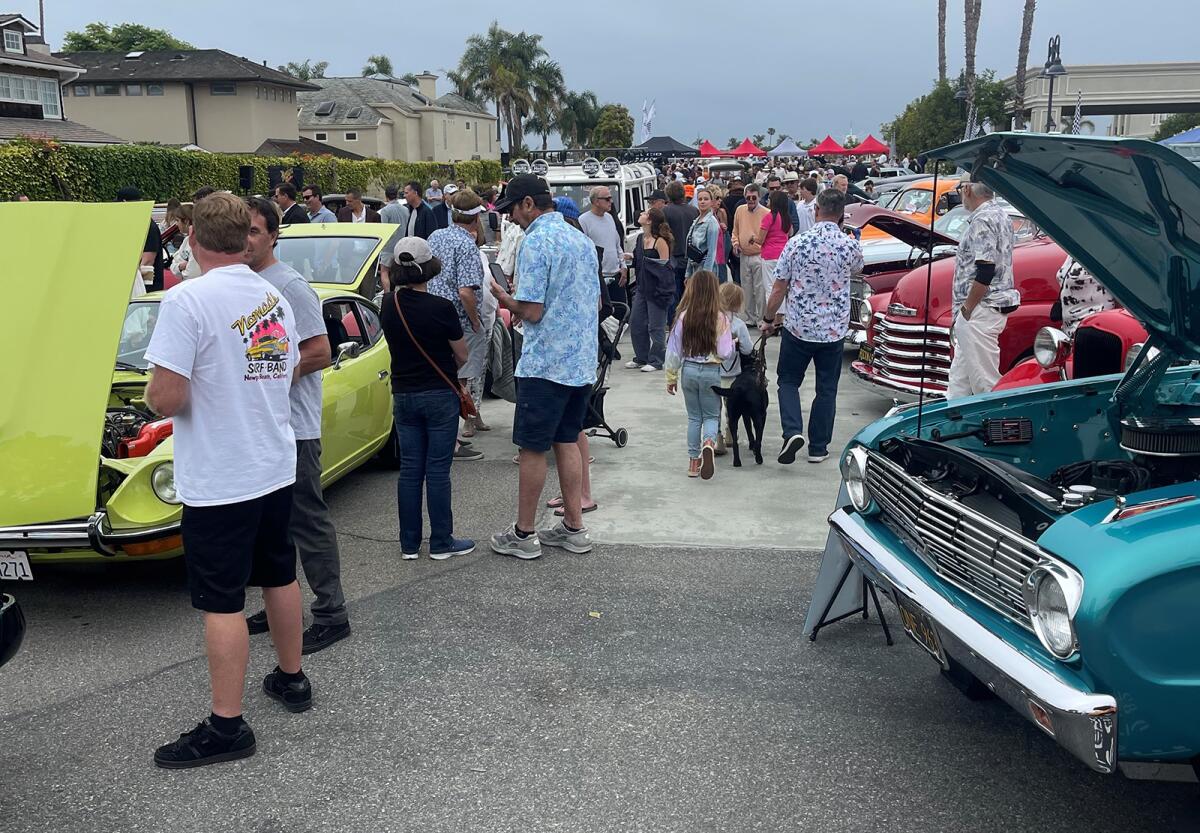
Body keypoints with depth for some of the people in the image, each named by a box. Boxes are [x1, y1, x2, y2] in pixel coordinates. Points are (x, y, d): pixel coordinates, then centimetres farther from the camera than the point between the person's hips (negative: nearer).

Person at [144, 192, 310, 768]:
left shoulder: (187, 301, -19)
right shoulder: (276, 299, 4)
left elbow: (167, 400, -22)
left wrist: (154, 389, -1)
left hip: (218, 482, -7)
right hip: (277, 468, 7)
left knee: (221, 603, 1)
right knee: (279, 576, 21)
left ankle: (227, 727, 9)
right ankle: (291, 679, 36)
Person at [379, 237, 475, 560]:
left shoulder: (388, 306, -3)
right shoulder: (441, 308, -16)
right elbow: (462, 356, -7)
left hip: (403, 394, 5)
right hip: (439, 394, -4)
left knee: (409, 469, 10)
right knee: (438, 470, 2)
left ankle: (409, 544, 16)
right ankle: (441, 542, 10)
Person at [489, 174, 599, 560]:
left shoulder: (536, 242, -15)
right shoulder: (582, 239, 11)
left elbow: (532, 311, -19)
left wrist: (506, 299, 1)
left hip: (545, 364, -8)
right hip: (582, 361, 8)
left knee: (533, 448, 1)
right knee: (566, 442, 15)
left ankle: (523, 535, 10)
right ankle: (574, 528, 19)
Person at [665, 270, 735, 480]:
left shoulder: (684, 317, -8)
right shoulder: (721, 319, -11)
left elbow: (674, 350, -2)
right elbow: (725, 353, -12)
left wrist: (671, 377, 9)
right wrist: (732, 342, 10)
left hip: (688, 370, 2)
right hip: (711, 372, -1)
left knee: (693, 417, 15)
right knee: (711, 415, 11)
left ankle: (693, 462, 16)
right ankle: (709, 442, -19)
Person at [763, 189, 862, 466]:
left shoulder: (797, 243, -11)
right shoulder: (850, 246, -7)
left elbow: (779, 289, -6)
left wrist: (769, 319, 9)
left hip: (798, 326, -1)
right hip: (833, 329, 1)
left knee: (788, 381, 14)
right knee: (826, 388, 13)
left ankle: (793, 432, -8)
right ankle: (818, 448, 17)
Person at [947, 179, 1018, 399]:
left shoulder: (983, 220, -16)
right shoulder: (1000, 214, 15)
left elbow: (985, 270, -24)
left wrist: (966, 308, -15)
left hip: (979, 311, -10)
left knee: (985, 382, -5)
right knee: (959, 380, 15)